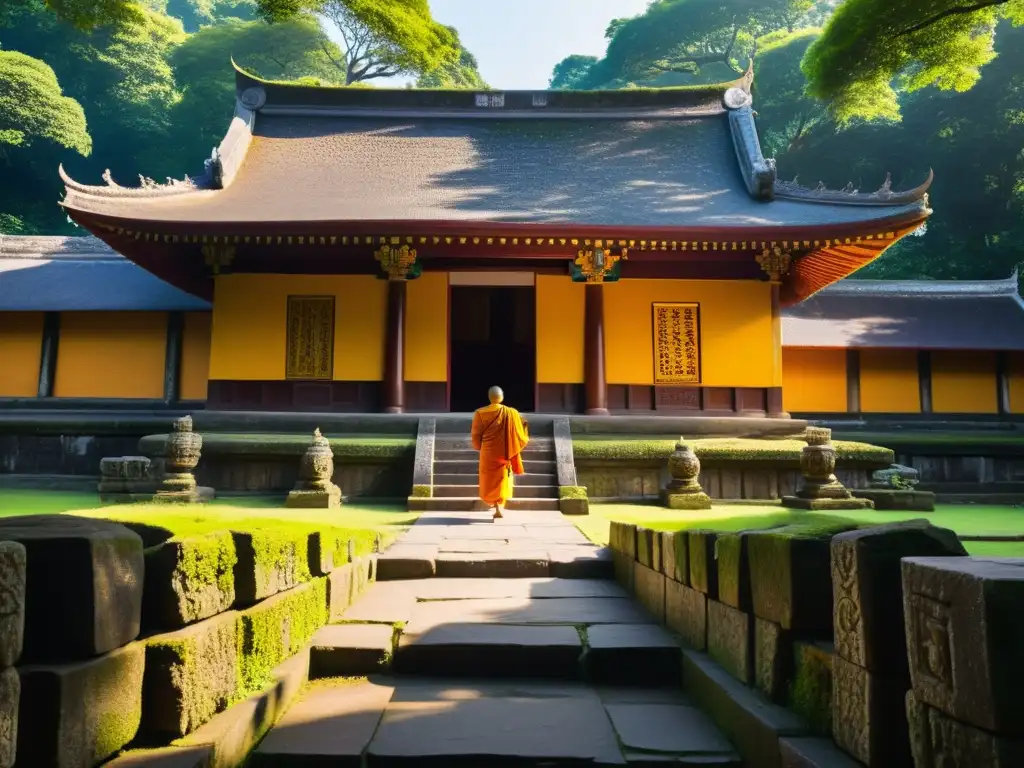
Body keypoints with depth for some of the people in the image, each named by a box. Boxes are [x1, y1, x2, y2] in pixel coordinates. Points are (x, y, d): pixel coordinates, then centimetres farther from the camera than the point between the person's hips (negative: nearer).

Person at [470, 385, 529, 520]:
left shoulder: (480, 413, -10)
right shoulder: (511, 413, -9)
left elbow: (476, 435, -3)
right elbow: (519, 434, -3)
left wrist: (479, 447, 15)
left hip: (488, 453, 0)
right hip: (505, 452, 0)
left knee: (490, 480, 13)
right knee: (502, 480, 16)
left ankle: (496, 506, -1)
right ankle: (499, 508, 13)